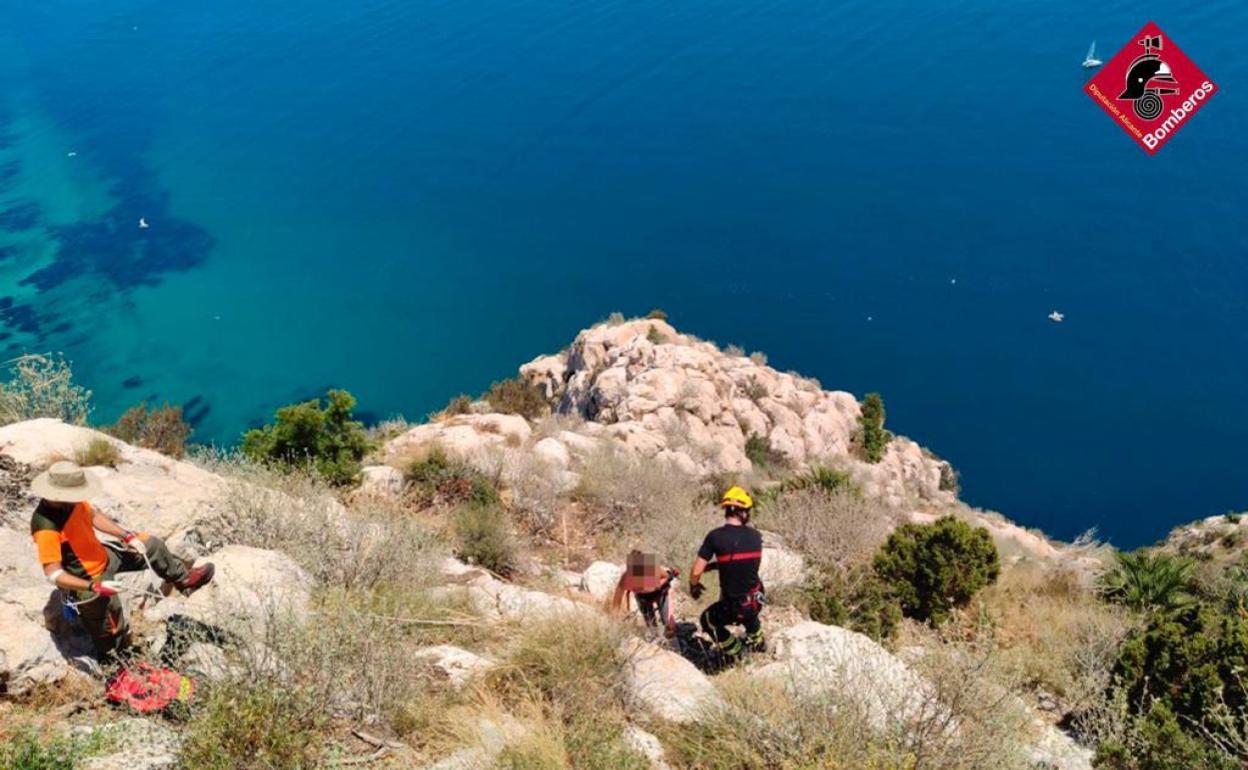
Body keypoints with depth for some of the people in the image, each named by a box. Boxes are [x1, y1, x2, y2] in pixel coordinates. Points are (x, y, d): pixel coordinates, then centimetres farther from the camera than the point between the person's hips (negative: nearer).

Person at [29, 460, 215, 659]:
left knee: (152, 545, 15)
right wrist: (95, 586, -40)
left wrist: (127, 536, 1)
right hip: (88, 581, -8)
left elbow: (93, 516, 6)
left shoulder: (70, 502, -14)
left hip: (102, 556, 8)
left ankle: (185, 580, 36)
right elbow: (54, 575, -35)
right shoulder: (46, 528, -37)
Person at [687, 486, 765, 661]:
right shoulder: (755, 536, -5)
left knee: (708, 621, 27)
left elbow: (696, 572, -15)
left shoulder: (715, 536, -17)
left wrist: (694, 586, 8)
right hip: (757, 600, 5)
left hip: (733, 606, -4)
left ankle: (735, 653, 30)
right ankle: (757, 642, 59)